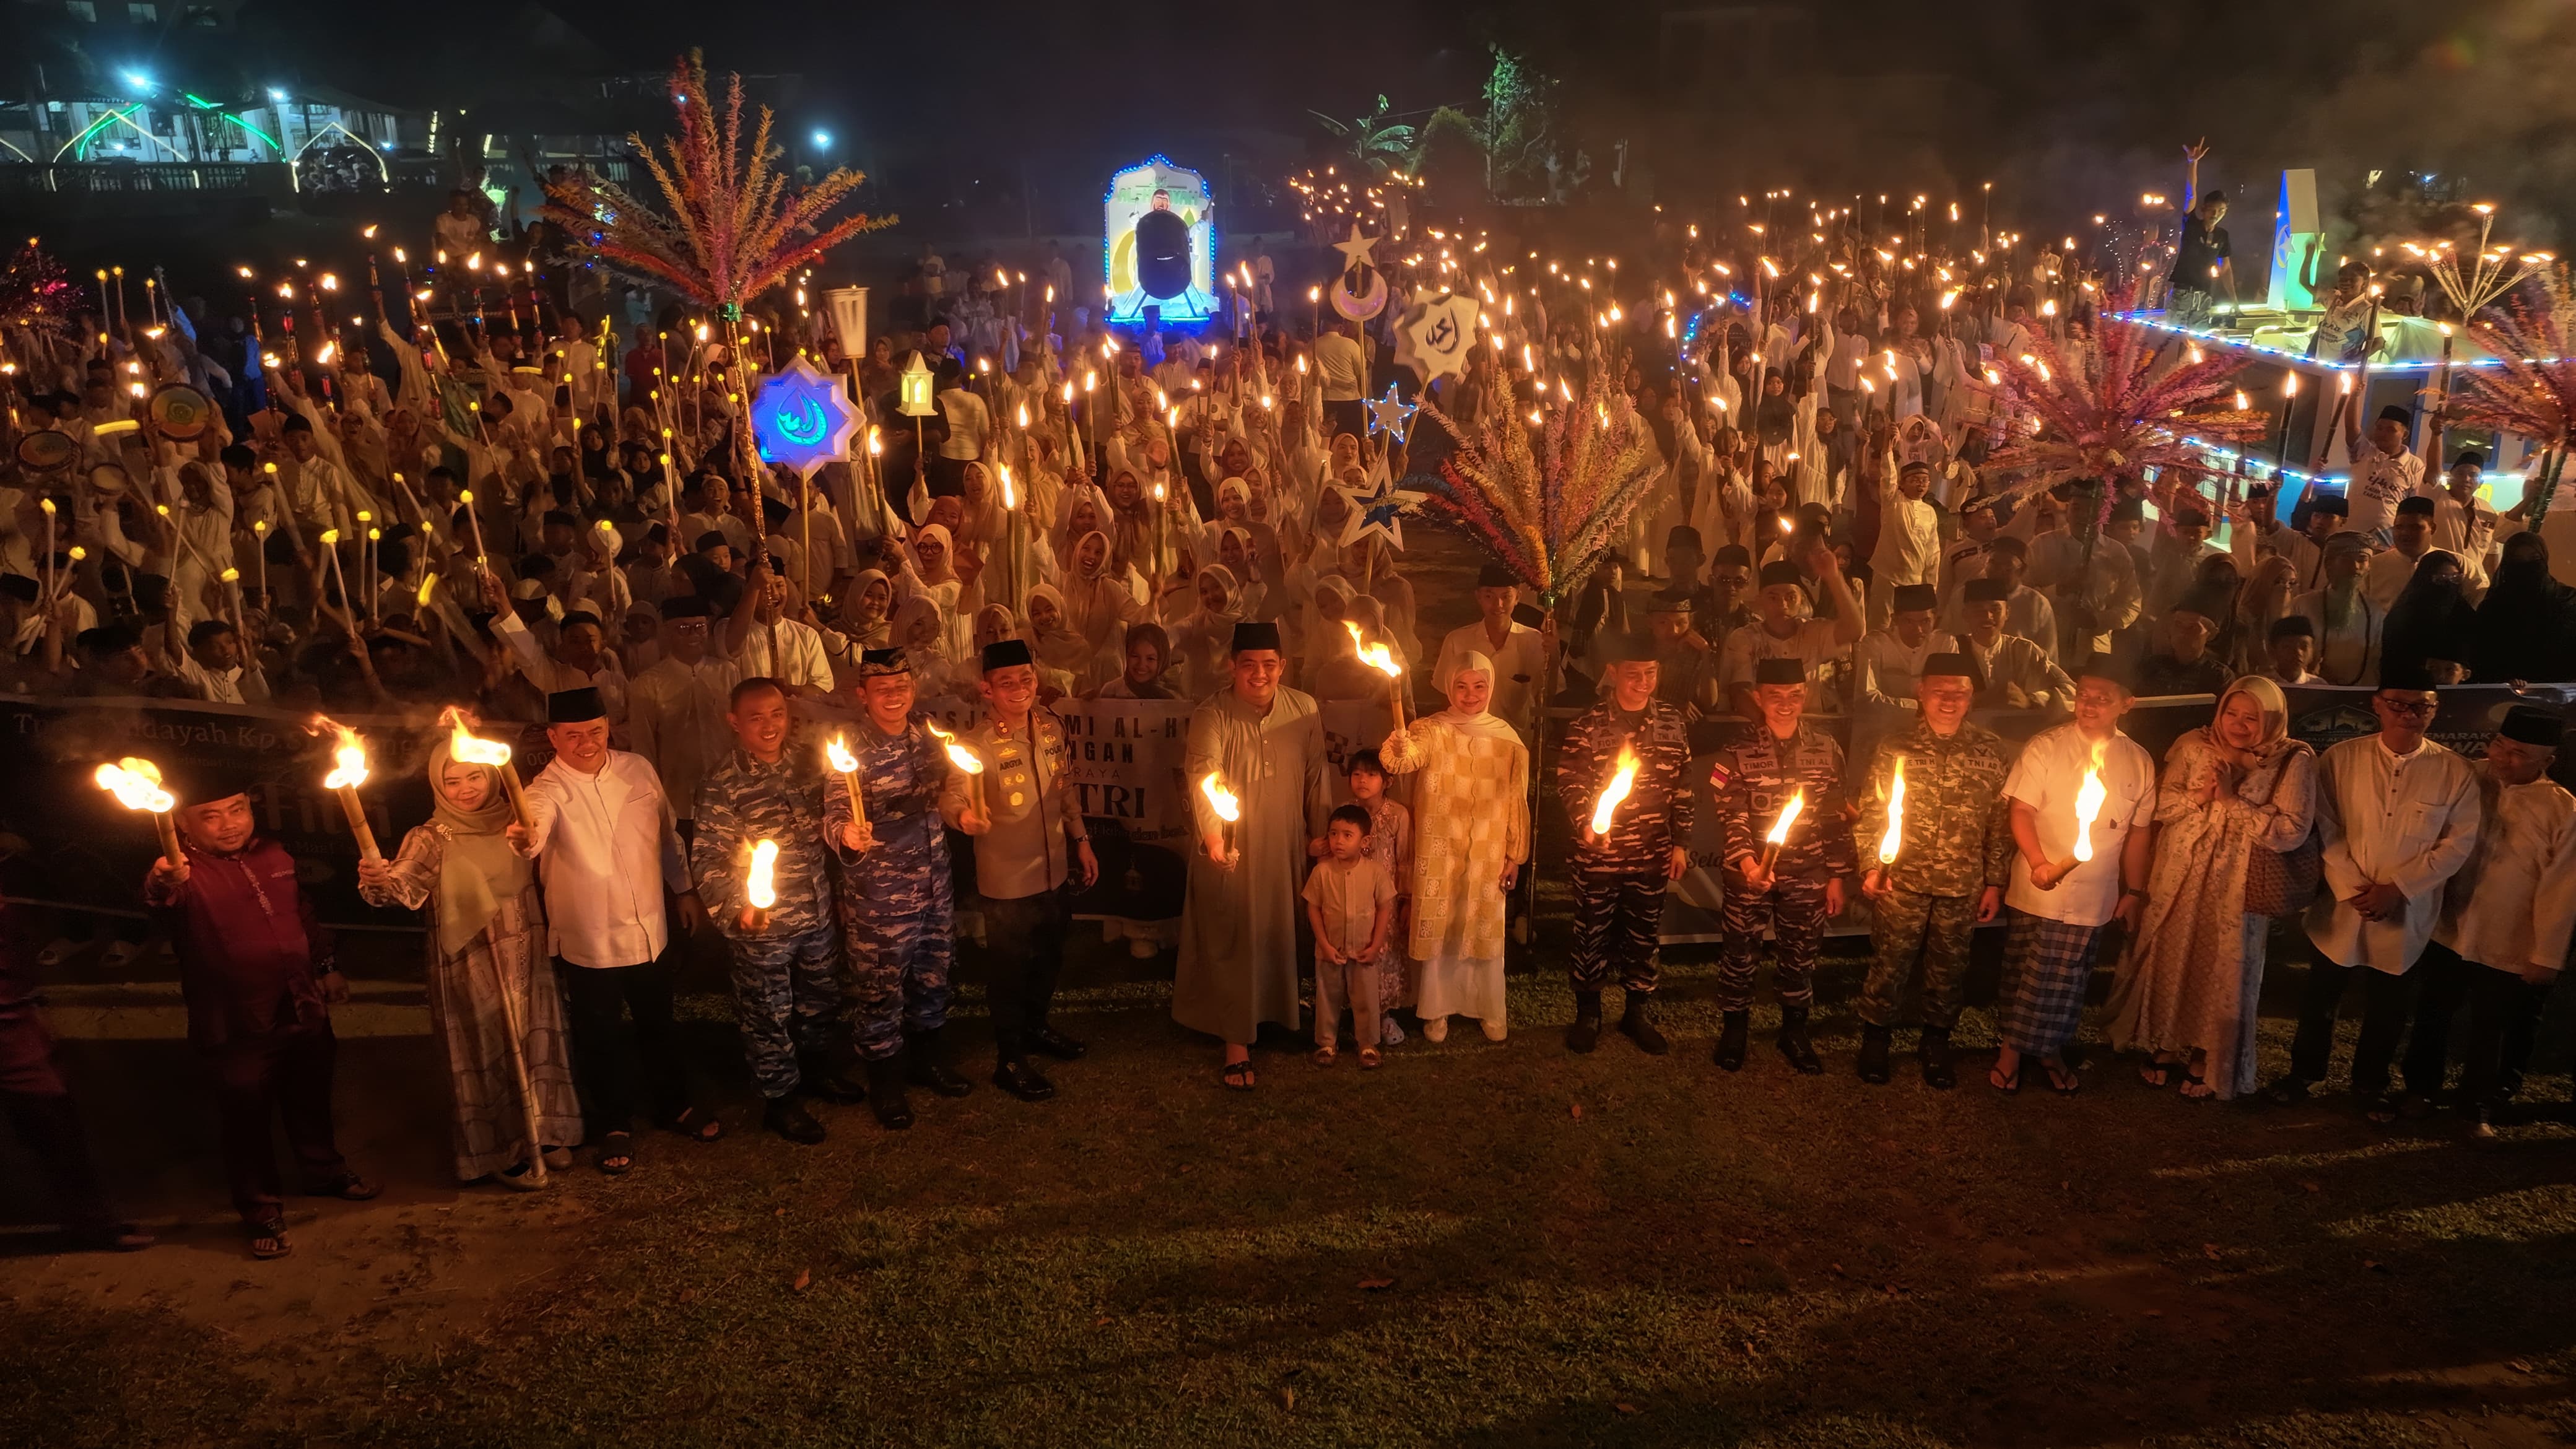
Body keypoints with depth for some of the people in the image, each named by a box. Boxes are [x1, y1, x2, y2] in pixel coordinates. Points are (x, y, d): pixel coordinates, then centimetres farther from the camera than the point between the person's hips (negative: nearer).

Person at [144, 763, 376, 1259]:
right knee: (248, 1117, 4)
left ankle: (326, 1172, 43)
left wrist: (328, 966, 21)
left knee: (311, 1101, 22)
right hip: (239, 1026, -6)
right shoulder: (183, 873, -15)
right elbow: (164, 918, -39)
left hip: (304, 1010, 6)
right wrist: (162, 892, -60)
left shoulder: (273, 856, 5)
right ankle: (263, 1212, 19)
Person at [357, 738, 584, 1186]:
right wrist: (379, 881, -46)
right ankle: (503, 1153, 23)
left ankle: (542, 1134, 33)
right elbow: (404, 884, -27)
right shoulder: (432, 838, -10)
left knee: (535, 1044, 14)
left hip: (526, 963, 4)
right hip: (471, 969, -4)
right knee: (487, 1053, 7)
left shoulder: (511, 822, 3)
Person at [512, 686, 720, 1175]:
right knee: (600, 1037, 15)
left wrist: (684, 890, 15)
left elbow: (666, 833, 8)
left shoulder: (637, 769, -5)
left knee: (658, 1024, 21)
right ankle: (614, 1125, 37)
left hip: (651, 929, 3)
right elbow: (535, 824, -40)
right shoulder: (549, 791, -17)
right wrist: (524, 838, -63)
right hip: (587, 942, -3)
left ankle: (673, 1104, 44)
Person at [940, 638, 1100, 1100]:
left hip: (1054, 871, 6)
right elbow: (951, 796, -28)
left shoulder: (1051, 725, -2)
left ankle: (1037, 1027, 49)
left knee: (1048, 960, 24)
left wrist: (1081, 840, 12)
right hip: (1007, 881, -6)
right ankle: (1010, 1061, 29)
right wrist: (964, 815, -50)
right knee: (1011, 971, 10)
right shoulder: (978, 743, -19)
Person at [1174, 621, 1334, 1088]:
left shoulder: (1305, 710, -4)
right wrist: (1212, 833, -48)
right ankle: (1236, 1044, 14)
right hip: (1230, 848, -4)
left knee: (1280, 935, 18)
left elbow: (1316, 774, 6)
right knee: (1232, 942, 3)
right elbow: (1203, 775, -33)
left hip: (1285, 848, 4)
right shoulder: (1212, 715, -18)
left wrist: (1319, 831, 9)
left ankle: (1278, 1012, 41)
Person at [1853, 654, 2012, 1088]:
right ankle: (1876, 1041, 26)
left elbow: (2000, 822, 4)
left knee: (1948, 969, 14)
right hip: (1901, 883, -1)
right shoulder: (1894, 749, -3)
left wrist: (1994, 882, 4)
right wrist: (1872, 867, -10)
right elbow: (1868, 813, -1)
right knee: (1889, 965, 7)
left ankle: (1936, 1044, 33)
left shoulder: (1990, 751, 0)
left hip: (1962, 887, 2)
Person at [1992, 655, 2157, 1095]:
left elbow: (2137, 832, 10)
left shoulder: (2138, 762, 3)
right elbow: (2021, 811, -11)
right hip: (2038, 891, -2)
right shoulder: (2045, 747, -7)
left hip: (2093, 898, 3)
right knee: (2024, 974, 6)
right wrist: (2038, 863, -25)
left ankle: (2052, 1051, 28)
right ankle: (2011, 1049, 20)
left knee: (2067, 981, 12)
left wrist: (2133, 892, 10)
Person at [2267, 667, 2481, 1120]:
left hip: (2407, 913, 0)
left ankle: (2371, 1083, 35)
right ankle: (2305, 1070, 33)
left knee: (2389, 1007, 15)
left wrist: (2397, 888, -14)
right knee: (2320, 997, 13)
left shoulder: (2455, 772, -7)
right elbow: (2326, 829, -6)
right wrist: (2352, 888, -14)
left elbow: (2459, 843, -7)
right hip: (2342, 907, 0)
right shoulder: (2341, 759, -7)